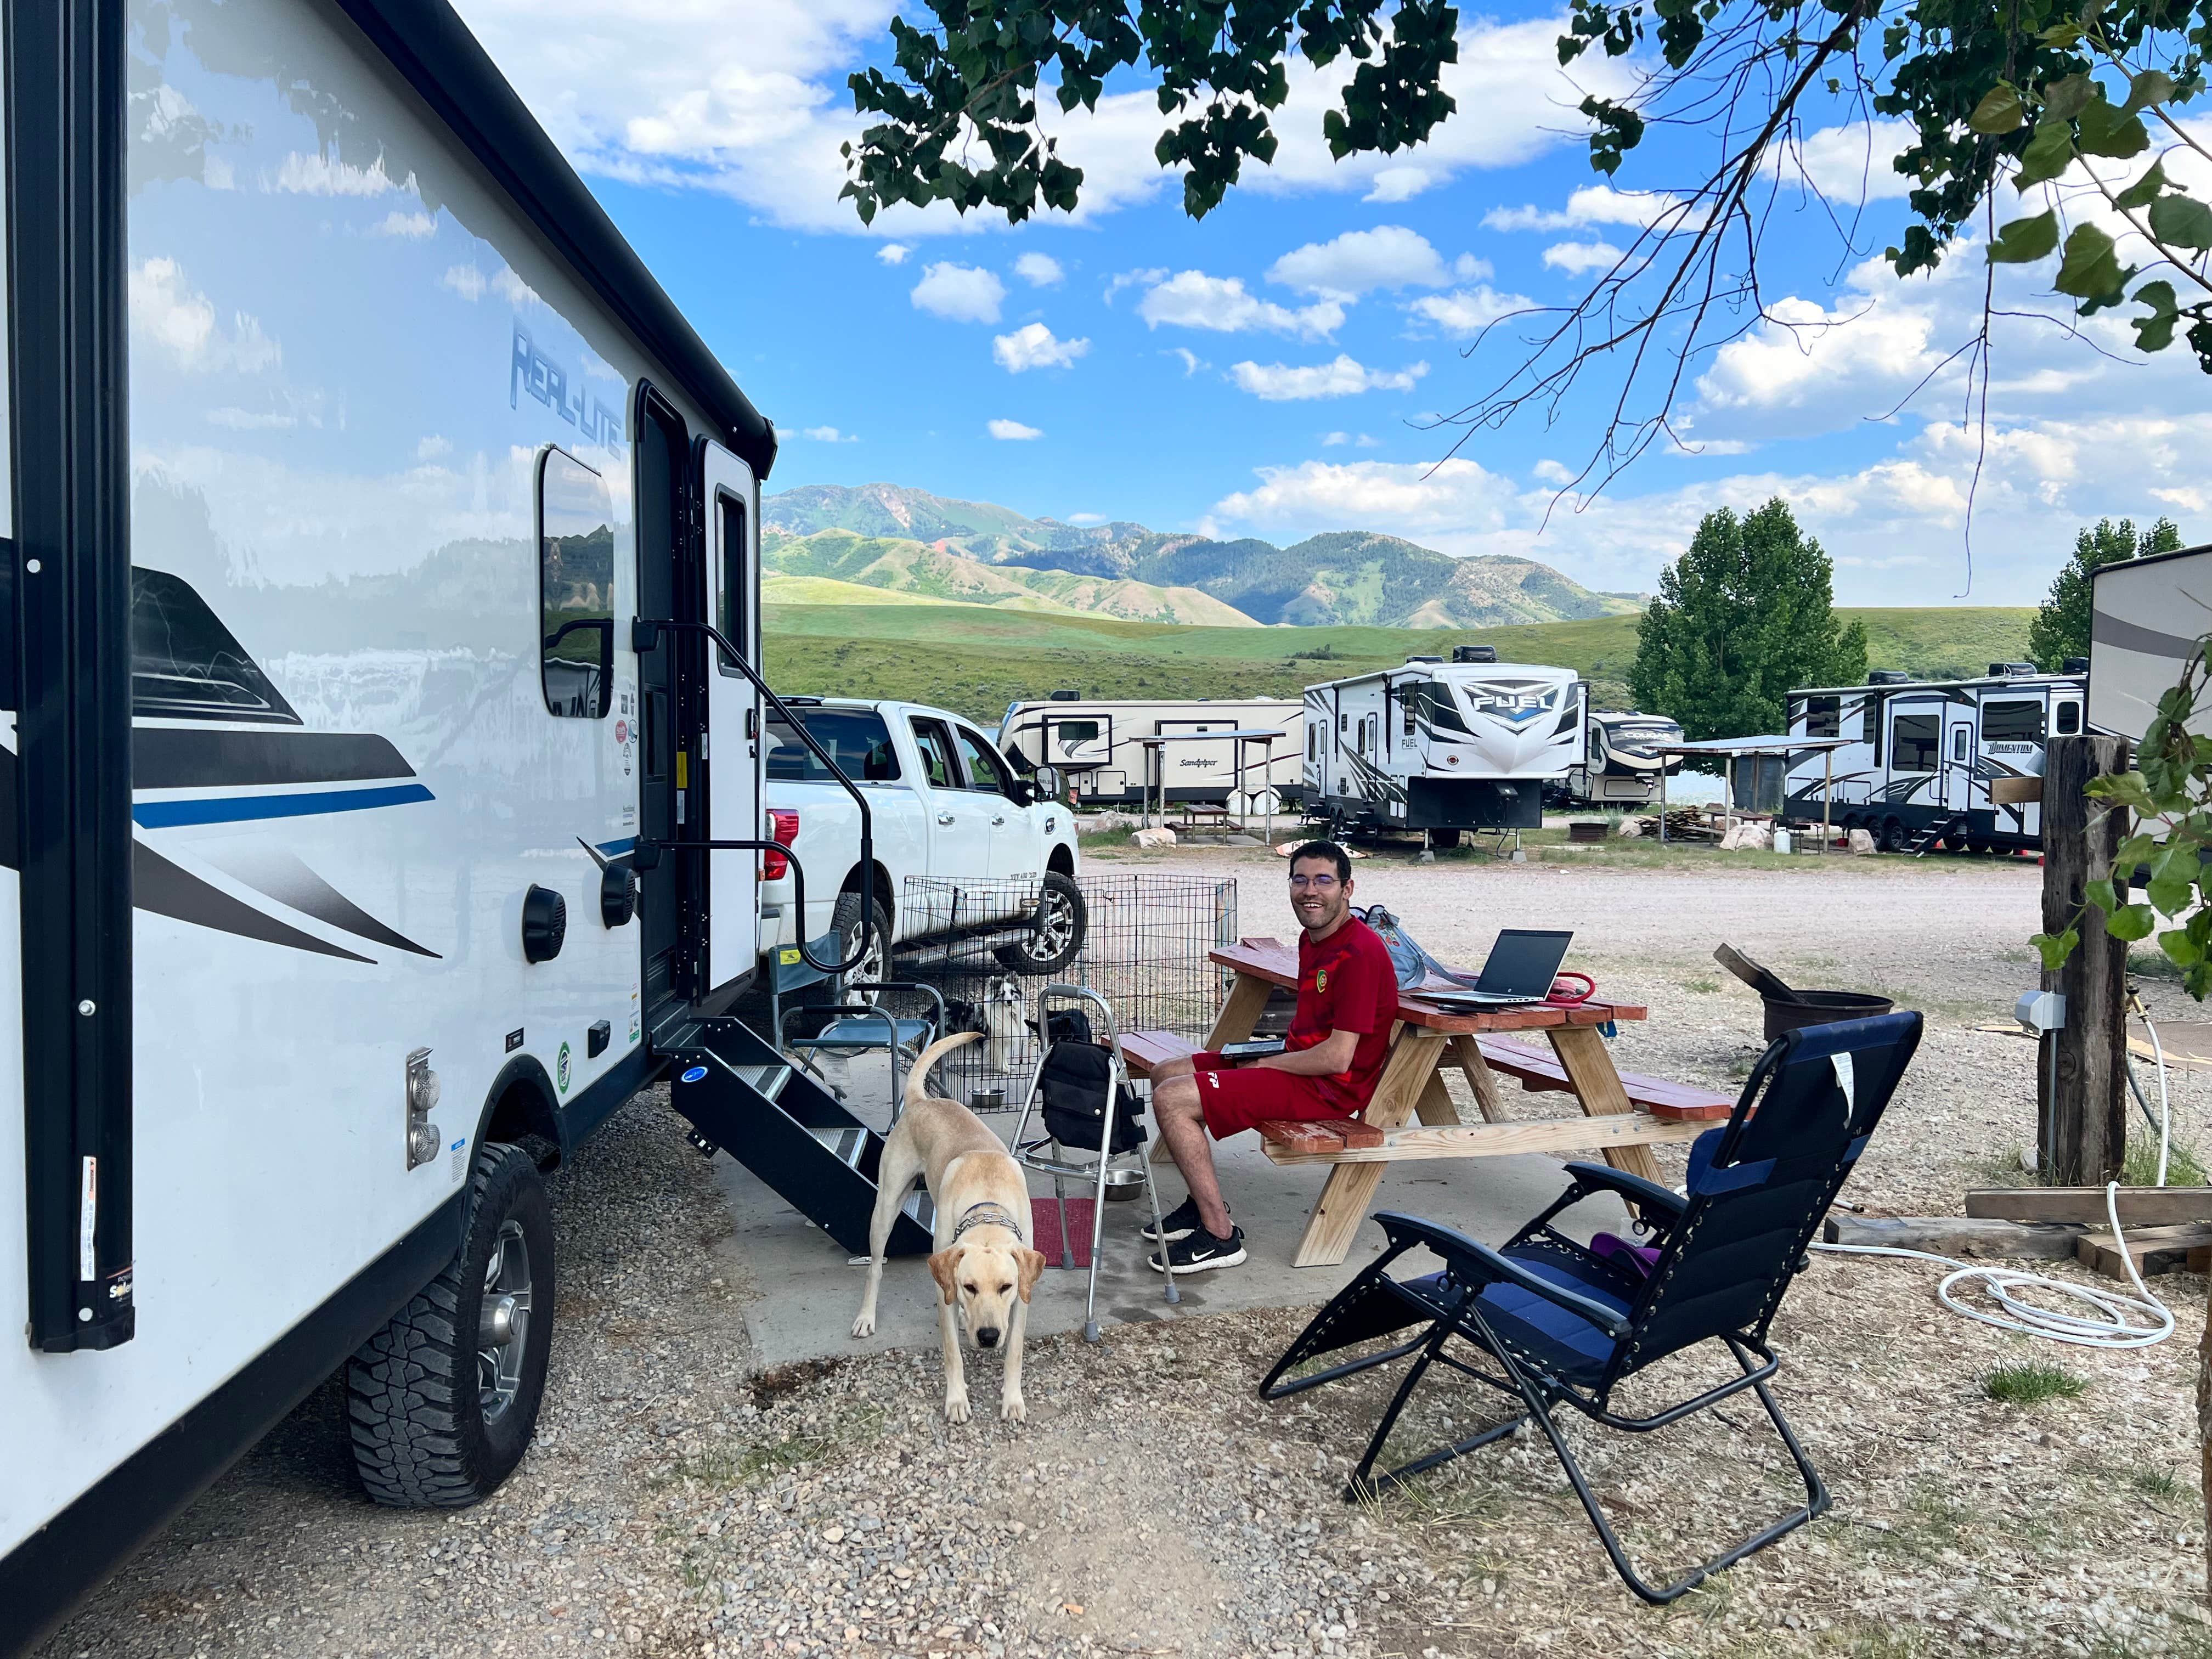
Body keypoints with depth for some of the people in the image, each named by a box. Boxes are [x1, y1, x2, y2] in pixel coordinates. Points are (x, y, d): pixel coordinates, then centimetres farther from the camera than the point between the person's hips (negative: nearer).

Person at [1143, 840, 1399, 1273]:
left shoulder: (1359, 953, -22)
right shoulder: (1312, 938, 10)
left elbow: (1337, 1058, -25)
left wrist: (1264, 1064, -13)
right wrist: (1260, 1050, 6)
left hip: (1330, 1088, -11)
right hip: (1300, 1063, 11)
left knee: (1172, 1100, -19)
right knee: (1166, 1075, 15)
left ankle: (1220, 1236, -12)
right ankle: (1203, 1203, 18)